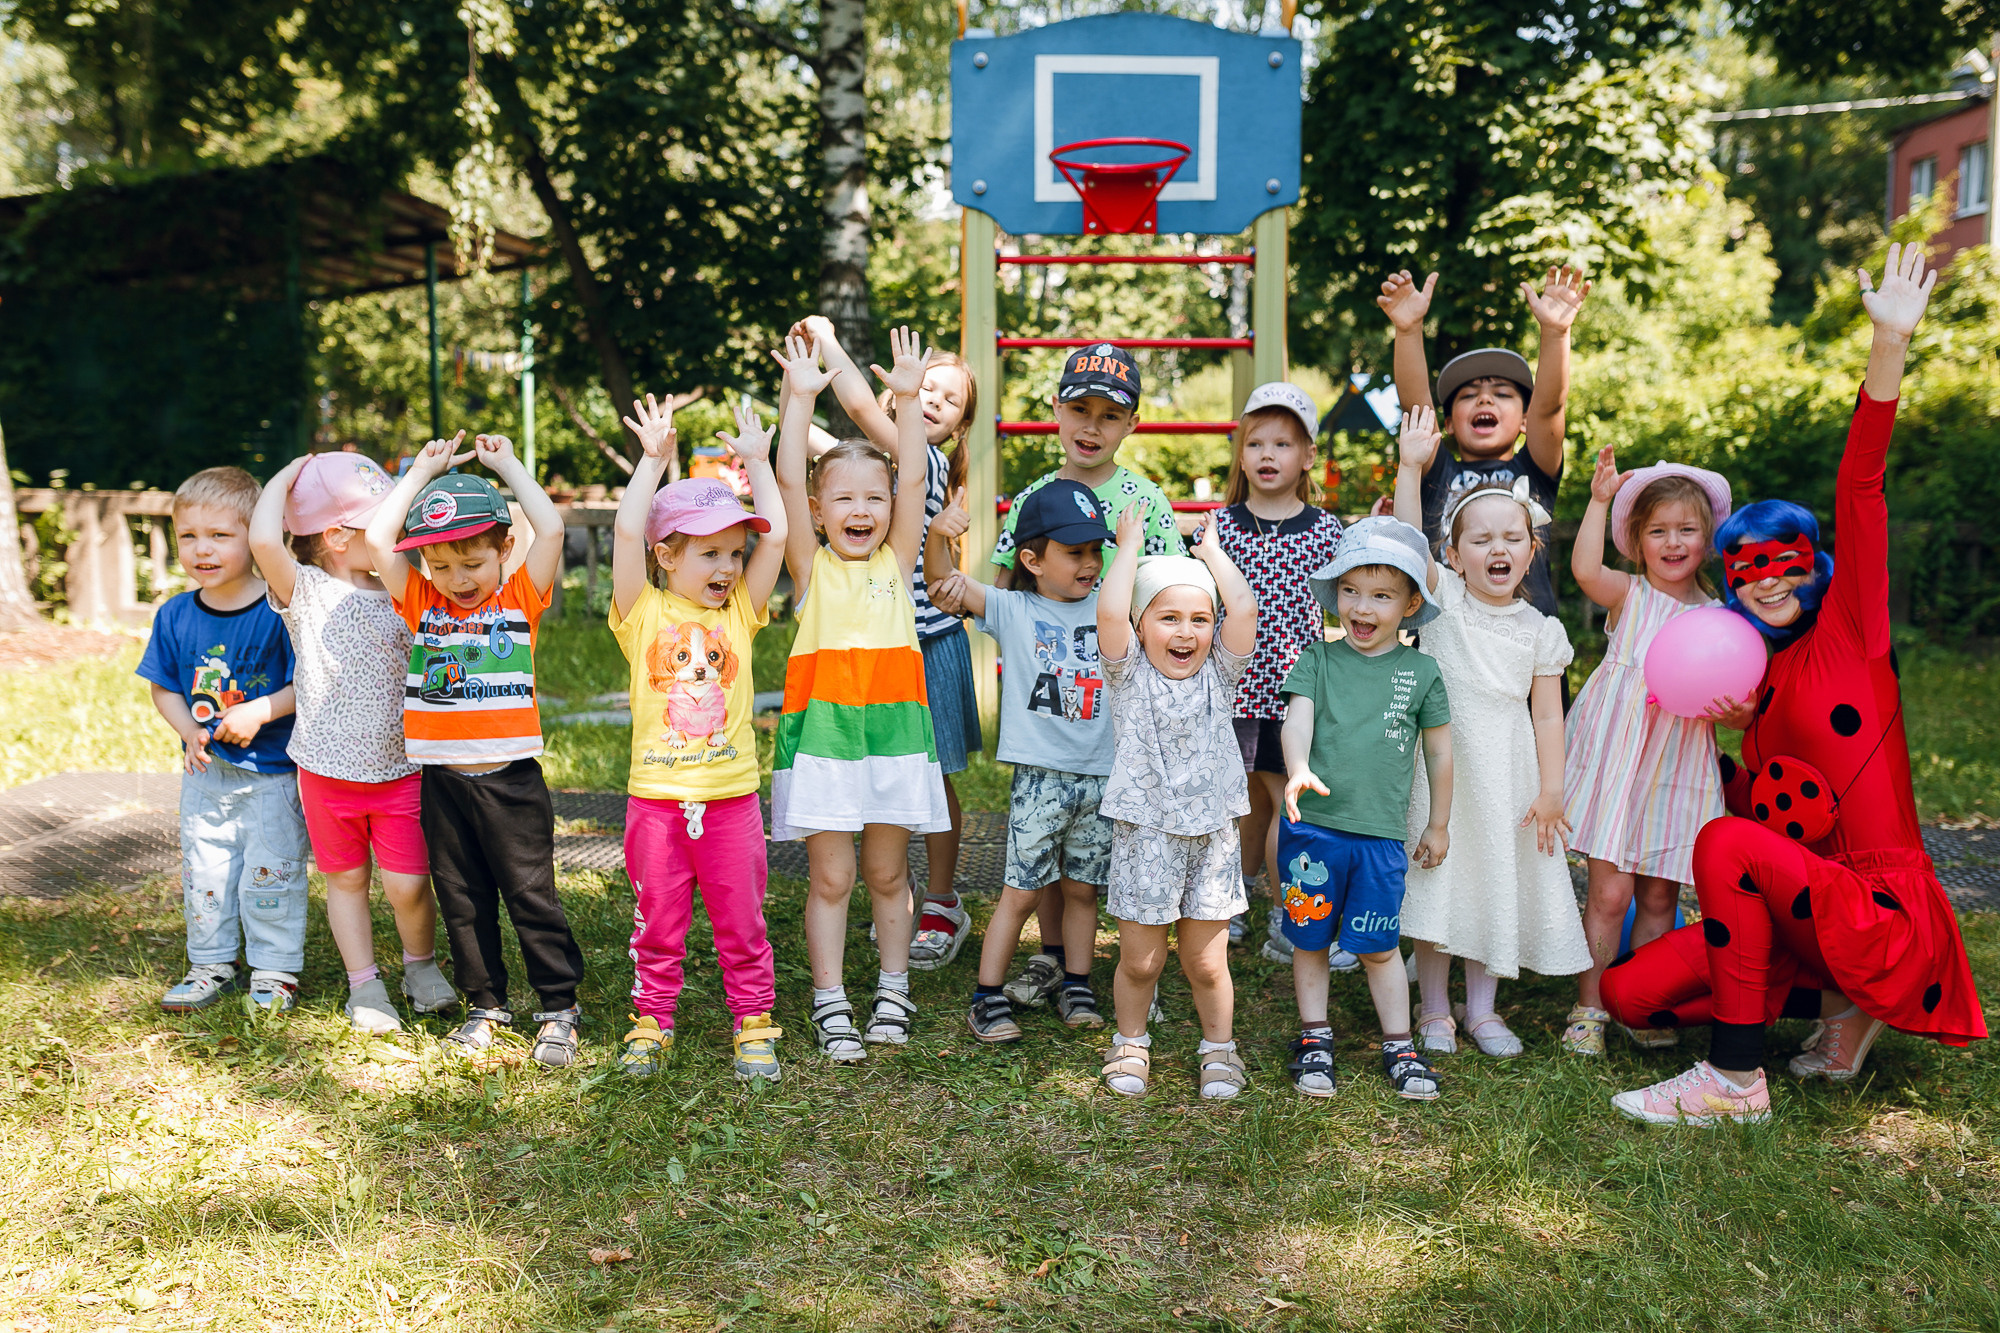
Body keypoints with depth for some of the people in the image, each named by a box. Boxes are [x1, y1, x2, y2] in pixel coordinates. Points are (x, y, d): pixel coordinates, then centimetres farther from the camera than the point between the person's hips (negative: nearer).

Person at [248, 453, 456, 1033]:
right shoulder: (305, 592, -7)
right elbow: (264, 540, -26)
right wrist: (288, 474, -14)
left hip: (398, 769, 2)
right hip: (328, 770, -1)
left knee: (408, 884, -3)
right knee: (346, 880, 12)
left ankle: (421, 964, 24)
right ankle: (364, 983, 28)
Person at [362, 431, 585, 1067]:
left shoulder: (520, 598, -1)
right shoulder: (420, 603, 5)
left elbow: (551, 529, -13)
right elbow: (376, 539, -5)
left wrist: (506, 464, -3)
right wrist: (422, 472, 1)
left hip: (510, 780, -3)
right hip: (441, 781, 3)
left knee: (531, 896, 4)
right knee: (462, 901, 13)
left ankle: (560, 1008, 16)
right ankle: (485, 1005, 27)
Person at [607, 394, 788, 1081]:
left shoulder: (740, 612, 4)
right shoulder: (645, 613, -1)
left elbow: (776, 537, -3)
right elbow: (627, 534, -13)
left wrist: (757, 462, 3)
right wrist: (653, 460, -9)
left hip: (731, 797, 1)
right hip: (656, 798, -1)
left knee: (741, 925, 9)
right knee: (657, 925, 12)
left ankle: (754, 1026, 22)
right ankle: (651, 1024, 26)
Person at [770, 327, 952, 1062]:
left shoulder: (896, 564, 8)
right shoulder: (811, 569, 3)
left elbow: (913, 479, 0)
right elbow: (788, 481, -6)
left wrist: (908, 399, -6)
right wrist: (800, 396, -10)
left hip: (892, 730, 2)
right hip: (823, 734, -2)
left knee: (887, 871, 13)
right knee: (830, 878, 4)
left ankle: (893, 991, 26)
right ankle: (829, 1003, 14)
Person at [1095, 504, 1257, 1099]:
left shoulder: (1218, 674, 2)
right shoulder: (1128, 674, -3)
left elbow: (1244, 608, -13)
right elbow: (1109, 611, -20)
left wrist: (1212, 551, 0)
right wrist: (1130, 544, -9)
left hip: (1210, 834, 2)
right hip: (1144, 833, -1)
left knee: (1206, 962, 9)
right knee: (1140, 960, 8)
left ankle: (1219, 1048, 30)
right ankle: (1131, 1043, 31)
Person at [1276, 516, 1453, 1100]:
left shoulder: (1422, 671, 4)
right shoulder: (1318, 659, 2)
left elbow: (1438, 750, 12)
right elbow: (1297, 718, -11)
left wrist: (1439, 825, 16)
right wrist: (1298, 769, -31)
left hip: (1381, 833, 0)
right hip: (1312, 827, 0)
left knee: (1378, 946, 7)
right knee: (1309, 940, 10)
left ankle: (1399, 1046, 23)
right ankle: (1314, 1037, 26)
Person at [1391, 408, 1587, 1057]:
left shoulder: (1540, 630, 2)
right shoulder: (1443, 601, -3)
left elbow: (1547, 715, 1)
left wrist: (1551, 791, -6)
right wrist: (1412, 467, -28)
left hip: (1508, 773, 2)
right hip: (1442, 766, -2)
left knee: (1496, 882, 9)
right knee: (1438, 881, 4)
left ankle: (1482, 1008, 25)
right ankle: (1434, 1009, 19)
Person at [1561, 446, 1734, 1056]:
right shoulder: (1629, 595, 2)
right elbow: (1585, 569, -21)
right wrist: (1600, 498, -20)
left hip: (1678, 765, 3)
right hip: (1616, 753, -3)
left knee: (1659, 896, 7)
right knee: (1609, 891, -5)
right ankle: (1588, 1009, 7)